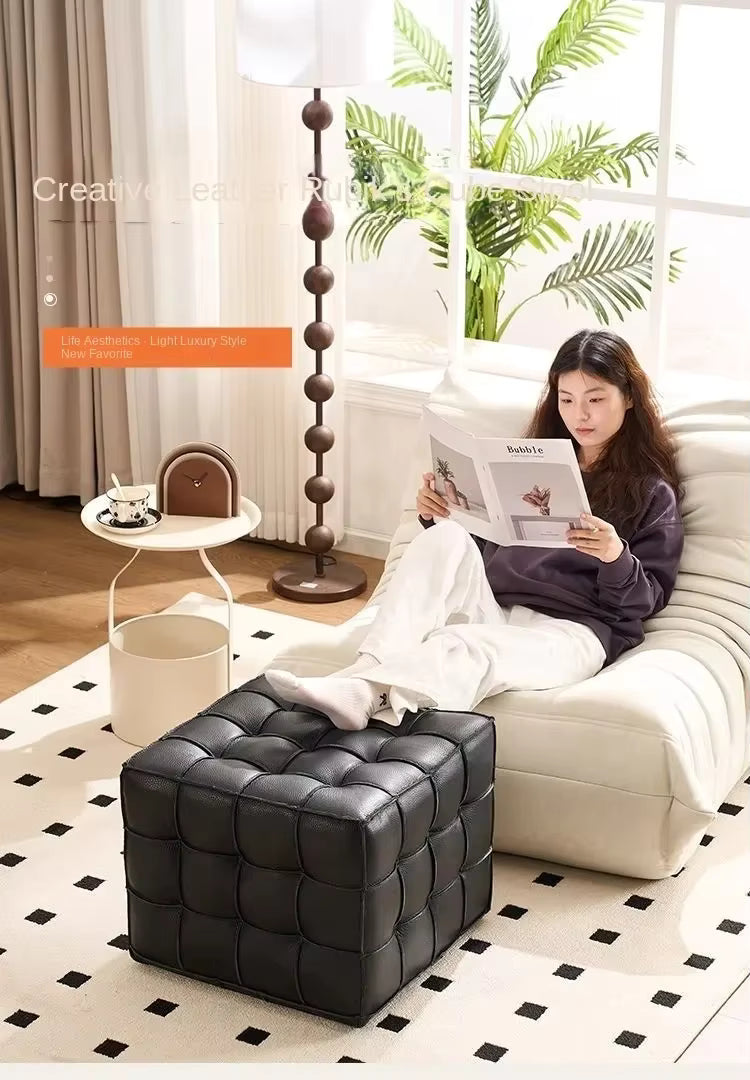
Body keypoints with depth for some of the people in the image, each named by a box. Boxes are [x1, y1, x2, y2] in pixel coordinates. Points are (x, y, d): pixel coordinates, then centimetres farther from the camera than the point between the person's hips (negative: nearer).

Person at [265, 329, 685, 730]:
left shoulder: (652, 492, 9)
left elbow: (646, 603, 2)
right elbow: (481, 545, 22)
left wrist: (617, 557, -19)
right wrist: (440, 514, 1)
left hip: (568, 629, -4)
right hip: (488, 607, 5)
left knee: (464, 648, -36)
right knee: (446, 538, -27)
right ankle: (370, 670, -44)